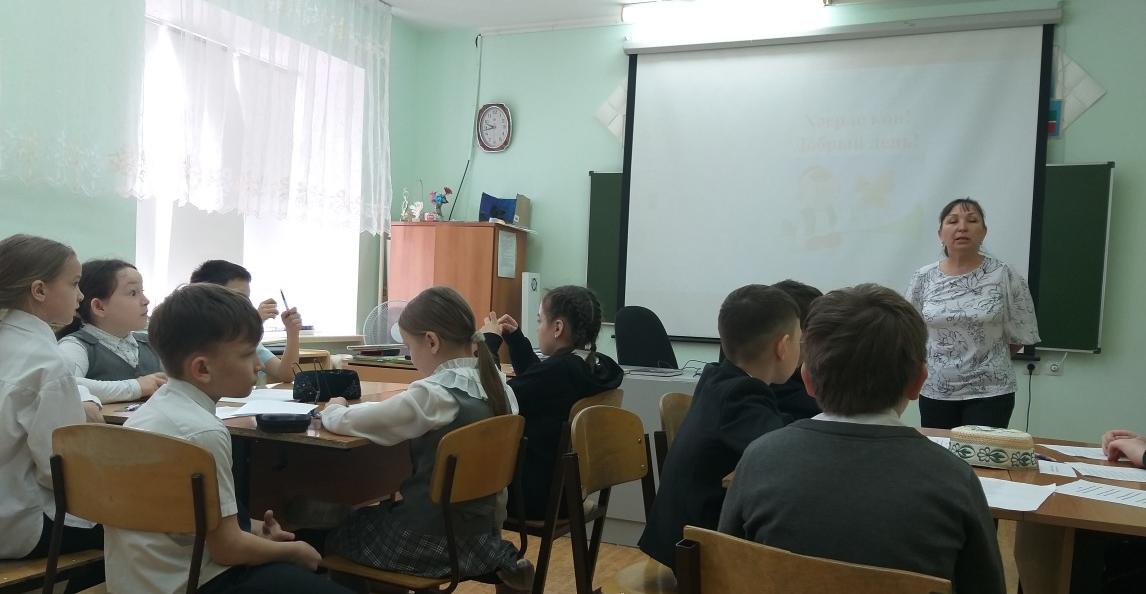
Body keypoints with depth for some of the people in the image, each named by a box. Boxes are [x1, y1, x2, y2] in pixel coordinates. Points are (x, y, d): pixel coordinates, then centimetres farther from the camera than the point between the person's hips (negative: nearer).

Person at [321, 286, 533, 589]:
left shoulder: (433, 394, -22)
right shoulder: (497, 385, -1)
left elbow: (344, 422, -16)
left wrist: (333, 408, 6)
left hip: (432, 541, -6)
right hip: (480, 533, 6)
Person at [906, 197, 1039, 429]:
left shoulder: (1005, 276, -7)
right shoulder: (922, 279, -1)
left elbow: (1020, 334, 0)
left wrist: (986, 361, 8)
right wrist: (941, 363, 9)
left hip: (989, 392, -2)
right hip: (935, 391, 3)